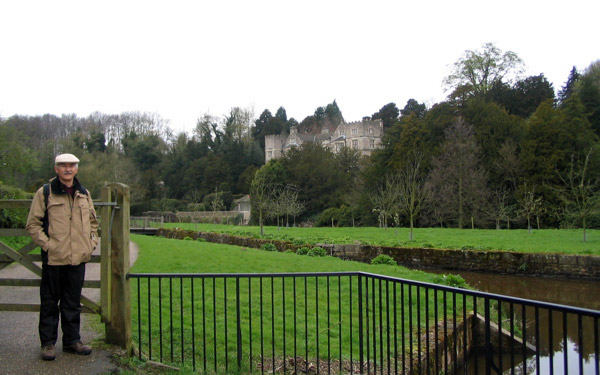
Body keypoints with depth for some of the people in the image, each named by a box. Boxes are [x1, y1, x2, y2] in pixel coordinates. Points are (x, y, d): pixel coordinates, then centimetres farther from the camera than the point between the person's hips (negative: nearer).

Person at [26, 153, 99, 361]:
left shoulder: (84, 194, 11)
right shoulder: (44, 193, -3)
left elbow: (93, 222, 22)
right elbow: (33, 224, -2)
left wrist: (91, 242, 11)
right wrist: (47, 244, -11)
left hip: (78, 258, 4)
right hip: (54, 258, -4)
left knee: (73, 302, 12)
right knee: (50, 302, 5)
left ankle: (72, 340, 23)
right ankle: (48, 342, 17)